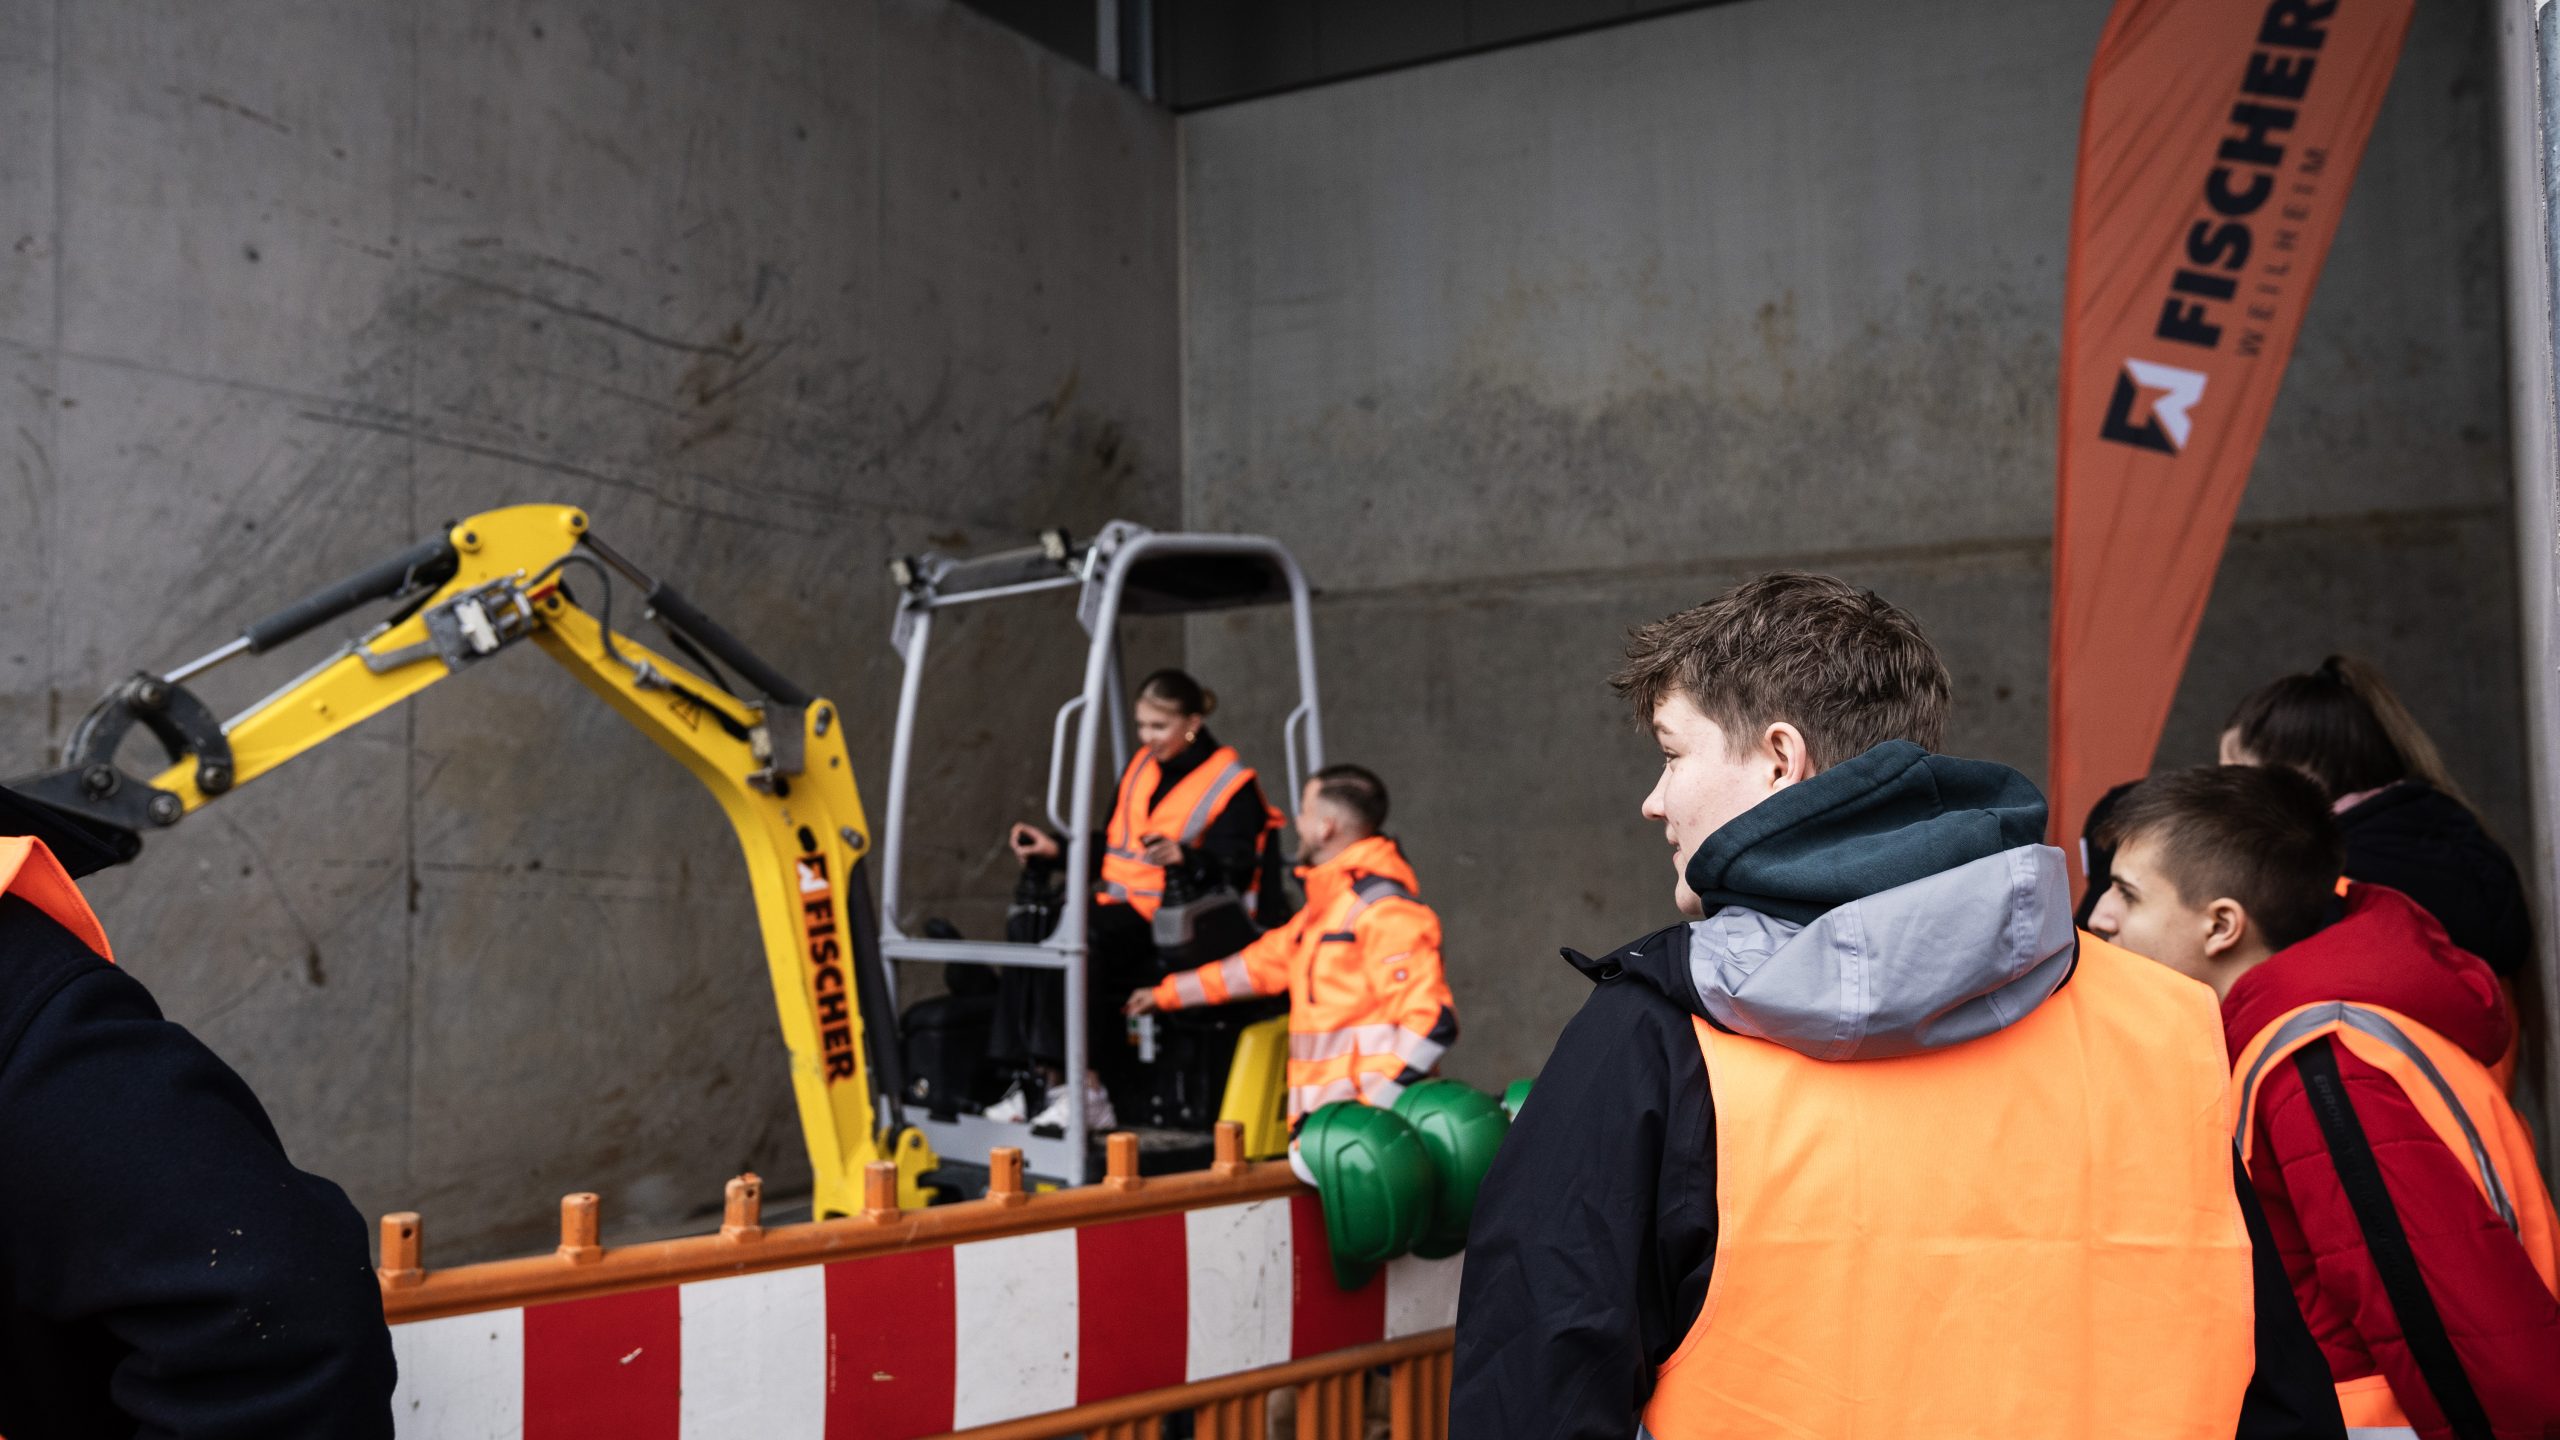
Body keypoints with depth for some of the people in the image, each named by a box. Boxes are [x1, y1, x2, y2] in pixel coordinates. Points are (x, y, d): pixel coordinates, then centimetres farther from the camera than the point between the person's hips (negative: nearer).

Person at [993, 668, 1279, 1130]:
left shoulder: (1233, 784, -4)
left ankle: (1087, 1094, -27)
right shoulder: (1141, 767, 19)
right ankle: (1047, 1082, -21)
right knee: (1030, 940, -19)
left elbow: (1234, 872, -13)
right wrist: (1056, 851, 12)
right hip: (1117, 905, 8)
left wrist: (1185, 858, -31)